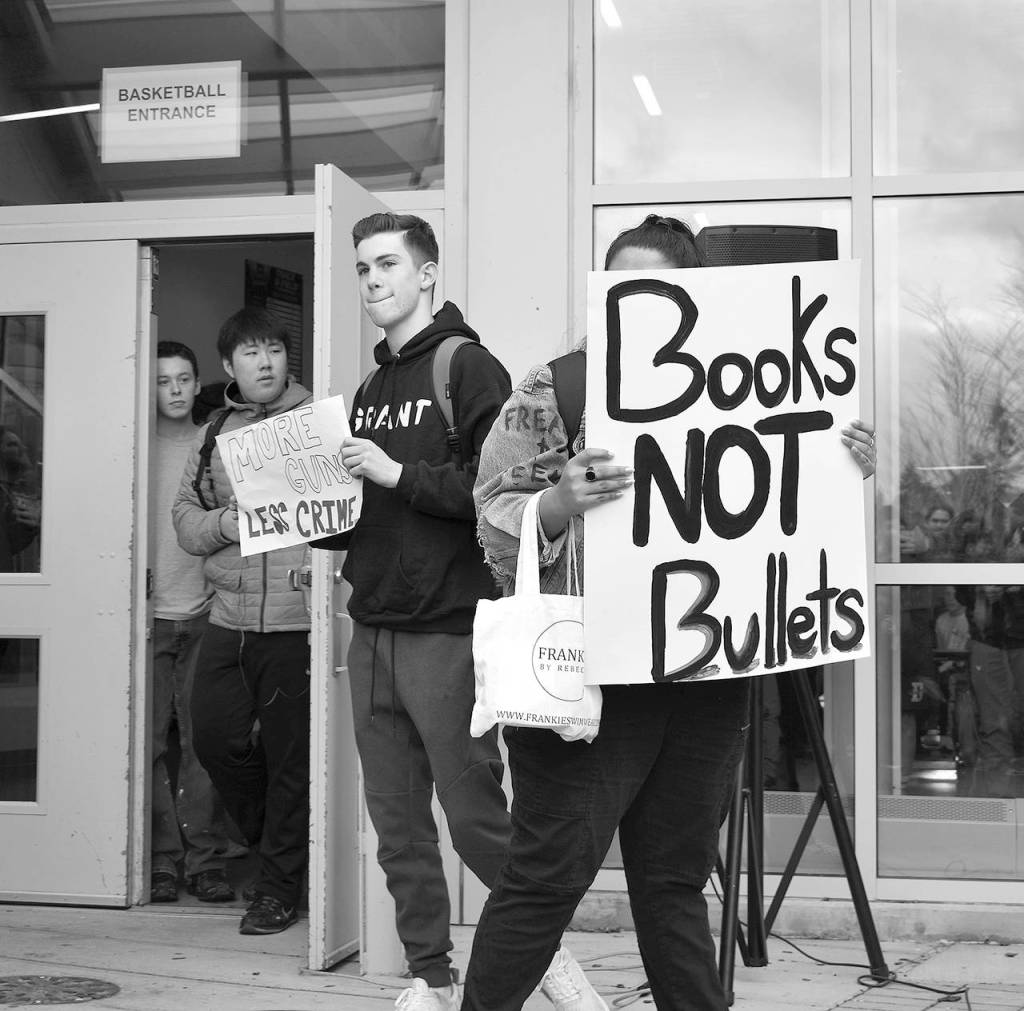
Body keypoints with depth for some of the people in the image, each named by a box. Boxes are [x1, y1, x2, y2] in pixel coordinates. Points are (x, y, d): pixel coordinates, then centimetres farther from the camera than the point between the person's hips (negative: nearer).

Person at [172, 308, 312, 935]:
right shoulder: (214, 435, 15)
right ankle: (271, 838, 31)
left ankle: (280, 887, 16)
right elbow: (185, 517, 14)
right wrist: (223, 524, -6)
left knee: (290, 755, 2)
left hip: (297, 622, -5)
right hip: (230, 618, 5)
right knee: (215, 736, 6)